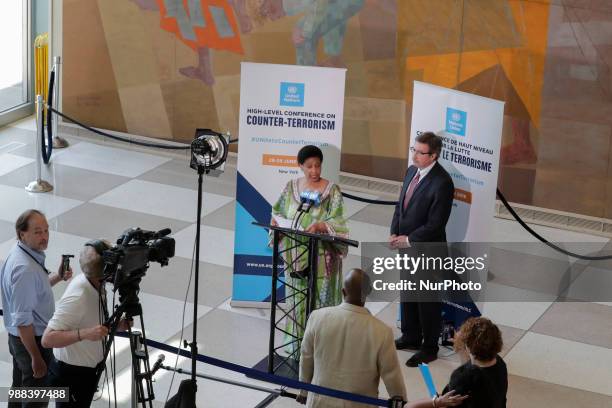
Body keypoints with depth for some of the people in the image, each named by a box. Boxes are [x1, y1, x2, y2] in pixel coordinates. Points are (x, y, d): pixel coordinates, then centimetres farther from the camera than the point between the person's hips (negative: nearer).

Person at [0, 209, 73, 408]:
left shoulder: (19, 253, 1)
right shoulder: (25, 268, -29)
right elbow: (23, 320, -29)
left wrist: (57, 278, 3)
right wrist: (36, 358, -24)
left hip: (18, 338, 10)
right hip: (32, 340, -10)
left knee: (20, 388, 23)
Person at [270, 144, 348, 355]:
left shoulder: (332, 190, -6)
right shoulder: (291, 187, 6)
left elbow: (336, 223, -12)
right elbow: (278, 211, 16)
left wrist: (320, 226, -30)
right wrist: (276, 220, -6)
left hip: (321, 257, -4)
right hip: (296, 254, 4)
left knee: (320, 299, -1)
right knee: (297, 298, 9)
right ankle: (298, 343, 19)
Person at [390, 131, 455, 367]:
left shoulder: (442, 183, -23)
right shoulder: (412, 171, 3)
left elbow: (435, 224, -22)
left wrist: (408, 240, -16)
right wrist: (394, 233, 0)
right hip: (407, 247, 8)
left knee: (428, 301, 6)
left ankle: (429, 348, 20)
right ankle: (411, 337, 39)